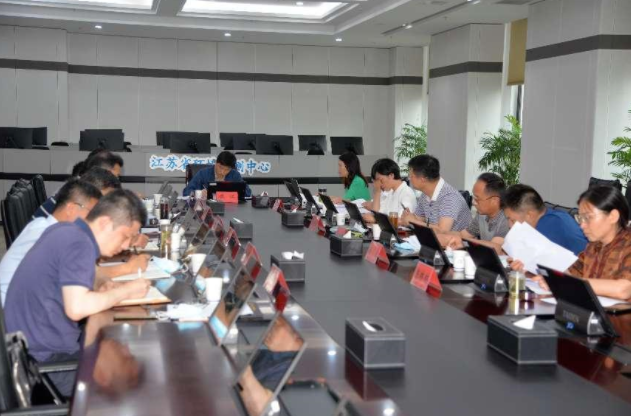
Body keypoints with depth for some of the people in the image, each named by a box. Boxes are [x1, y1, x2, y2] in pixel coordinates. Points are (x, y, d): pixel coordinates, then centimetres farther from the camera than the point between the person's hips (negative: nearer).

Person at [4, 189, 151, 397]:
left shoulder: (64, 230, 5)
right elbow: (76, 308, -29)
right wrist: (125, 291, -17)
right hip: (49, 355, -9)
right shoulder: (80, 244, -21)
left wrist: (101, 292, -1)